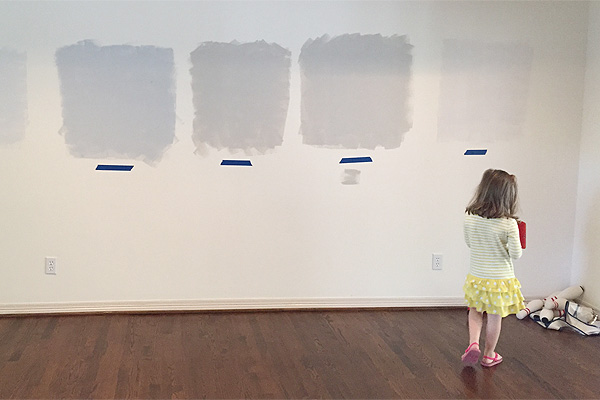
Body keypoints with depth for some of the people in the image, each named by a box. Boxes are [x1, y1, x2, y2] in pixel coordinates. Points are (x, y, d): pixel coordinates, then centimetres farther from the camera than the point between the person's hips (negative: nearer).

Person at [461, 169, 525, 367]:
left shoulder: (469, 217, -10)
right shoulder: (509, 224, -21)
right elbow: (516, 254, -14)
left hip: (476, 277, 3)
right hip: (500, 280, -3)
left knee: (475, 311, 24)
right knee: (495, 317, 14)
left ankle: (473, 343, 4)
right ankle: (489, 355, 28)